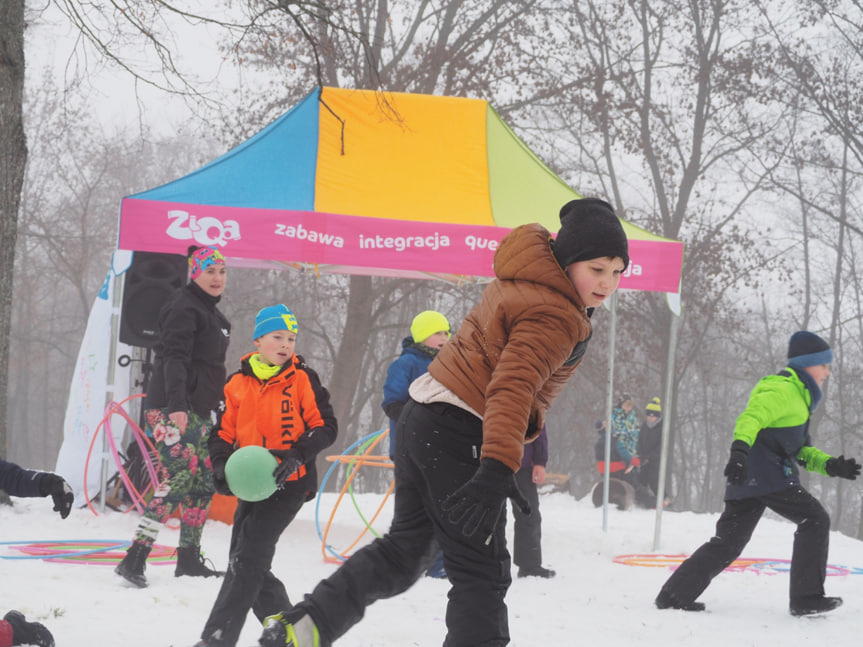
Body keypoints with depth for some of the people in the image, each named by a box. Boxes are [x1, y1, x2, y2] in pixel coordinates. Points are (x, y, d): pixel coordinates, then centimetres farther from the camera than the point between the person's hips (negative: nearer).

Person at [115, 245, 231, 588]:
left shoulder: (209, 311, 20)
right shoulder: (184, 307, -10)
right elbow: (175, 358, -22)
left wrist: (218, 403, 32)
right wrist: (176, 405, -32)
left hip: (197, 410, 10)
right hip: (172, 409, -10)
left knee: (203, 483, 11)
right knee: (176, 482, -17)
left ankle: (189, 559, 19)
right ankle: (133, 560, -20)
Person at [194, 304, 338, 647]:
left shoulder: (302, 379, -4)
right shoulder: (238, 384, 7)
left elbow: (326, 427, -5)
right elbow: (223, 433, 8)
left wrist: (296, 455, -20)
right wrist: (223, 468, -11)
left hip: (289, 482, -6)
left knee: (247, 560, -12)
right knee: (245, 562, 9)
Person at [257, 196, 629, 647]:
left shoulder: (523, 278, 12)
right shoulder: (555, 318, -18)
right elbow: (513, 388, -32)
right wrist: (499, 469, -41)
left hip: (421, 417, 10)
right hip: (459, 436, -10)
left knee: (403, 548, 20)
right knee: (482, 574, -2)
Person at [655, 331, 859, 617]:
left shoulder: (797, 397, 27)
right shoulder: (784, 390, -7)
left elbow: (801, 451, 28)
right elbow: (750, 418, -23)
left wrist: (832, 466, 13)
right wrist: (740, 450, -40)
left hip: (746, 478, 10)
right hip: (765, 474, -10)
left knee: (728, 542, 10)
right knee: (815, 519, -5)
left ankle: (674, 595, 9)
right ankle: (807, 598, -6)